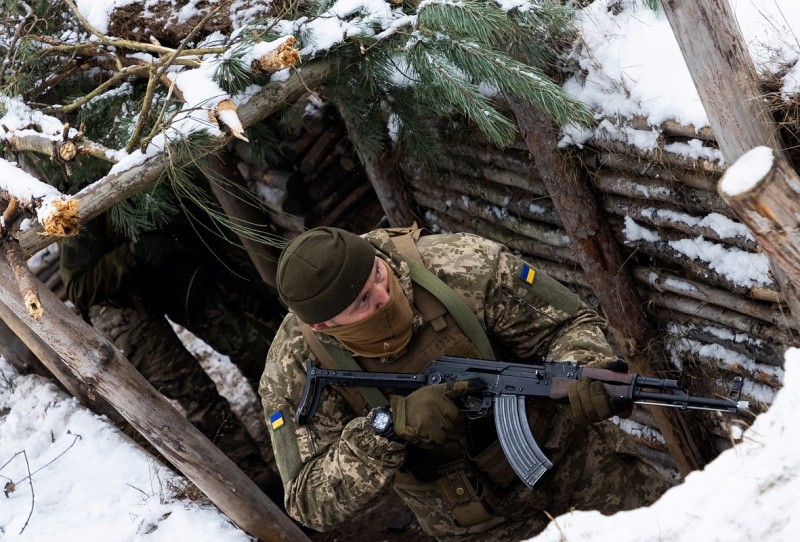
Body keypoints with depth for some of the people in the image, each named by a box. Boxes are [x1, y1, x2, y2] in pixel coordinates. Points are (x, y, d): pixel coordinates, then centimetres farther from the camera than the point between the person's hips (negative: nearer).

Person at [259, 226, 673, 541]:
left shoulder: (461, 267, -26)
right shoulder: (296, 371, -22)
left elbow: (567, 324, -15)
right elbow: (312, 502, -23)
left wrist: (585, 372, -39)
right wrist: (388, 428, -38)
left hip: (567, 451, 0)